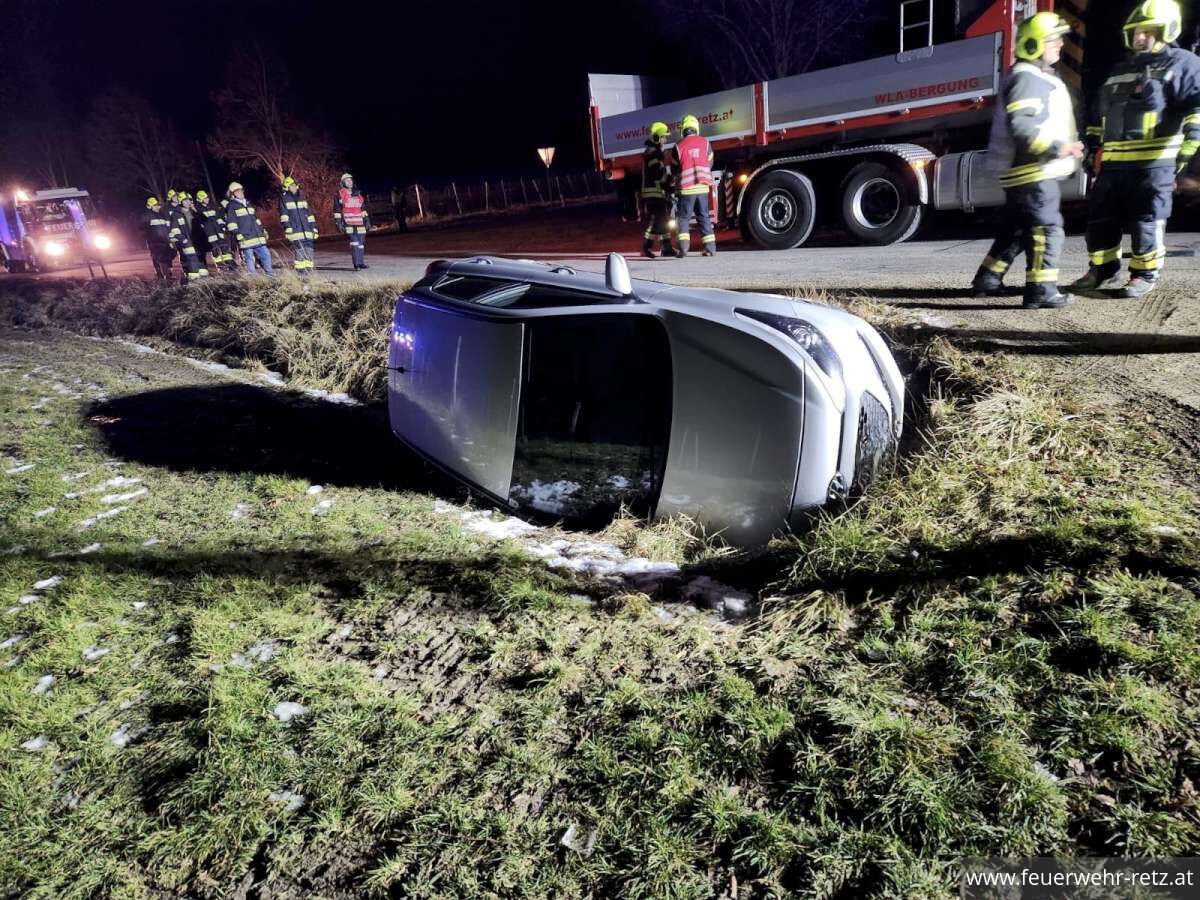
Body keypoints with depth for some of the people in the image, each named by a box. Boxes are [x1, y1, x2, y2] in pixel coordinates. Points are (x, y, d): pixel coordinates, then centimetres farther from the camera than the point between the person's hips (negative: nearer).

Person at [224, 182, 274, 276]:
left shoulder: (248, 204, 23)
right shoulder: (231, 206, 0)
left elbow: (256, 219, 29)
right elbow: (231, 222, -7)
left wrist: (262, 230, 25)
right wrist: (237, 234, -16)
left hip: (258, 237, 7)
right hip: (245, 238, -7)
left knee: (266, 254, 7)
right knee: (249, 258, -6)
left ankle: (269, 273, 19)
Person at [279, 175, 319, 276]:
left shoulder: (301, 196, 18)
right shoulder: (284, 198, 4)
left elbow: (309, 212, 20)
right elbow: (283, 212, -4)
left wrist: (313, 227, 17)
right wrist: (286, 226, -15)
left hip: (306, 229, 5)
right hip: (294, 229, -5)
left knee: (309, 248, 1)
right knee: (299, 249, -13)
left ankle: (308, 269, 8)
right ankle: (300, 271, -11)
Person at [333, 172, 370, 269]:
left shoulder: (357, 193, 18)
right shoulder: (340, 194, 1)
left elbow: (363, 208, 23)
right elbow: (337, 210, 0)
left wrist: (367, 220, 17)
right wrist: (338, 223, -6)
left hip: (359, 222, 6)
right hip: (349, 222, -6)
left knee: (361, 242, 6)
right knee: (354, 241, -16)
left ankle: (361, 262, 14)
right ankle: (356, 263, -16)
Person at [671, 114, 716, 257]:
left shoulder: (679, 146, -4)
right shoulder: (705, 143, 4)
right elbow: (710, 164, 11)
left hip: (686, 188, -2)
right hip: (703, 187, 2)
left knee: (684, 218, 5)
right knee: (704, 217, 10)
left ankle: (683, 248, -8)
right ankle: (710, 248, 6)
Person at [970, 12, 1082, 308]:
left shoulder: (1039, 78, 20)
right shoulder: (1026, 78, -14)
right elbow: (1022, 127, -25)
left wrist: (1064, 147, 23)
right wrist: (1058, 148, -26)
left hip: (1027, 172, 11)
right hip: (1033, 171, -11)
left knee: (1015, 228, 16)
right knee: (1047, 229, -9)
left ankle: (987, 280, 23)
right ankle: (1041, 290, -8)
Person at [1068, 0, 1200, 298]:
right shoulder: (1120, 70, 22)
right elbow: (1099, 113, 30)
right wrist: (1093, 146, 24)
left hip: (1153, 161, -6)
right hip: (1113, 162, 7)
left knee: (1147, 220, -4)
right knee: (1101, 217, 8)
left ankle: (1145, 274, 7)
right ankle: (1103, 269, 21)